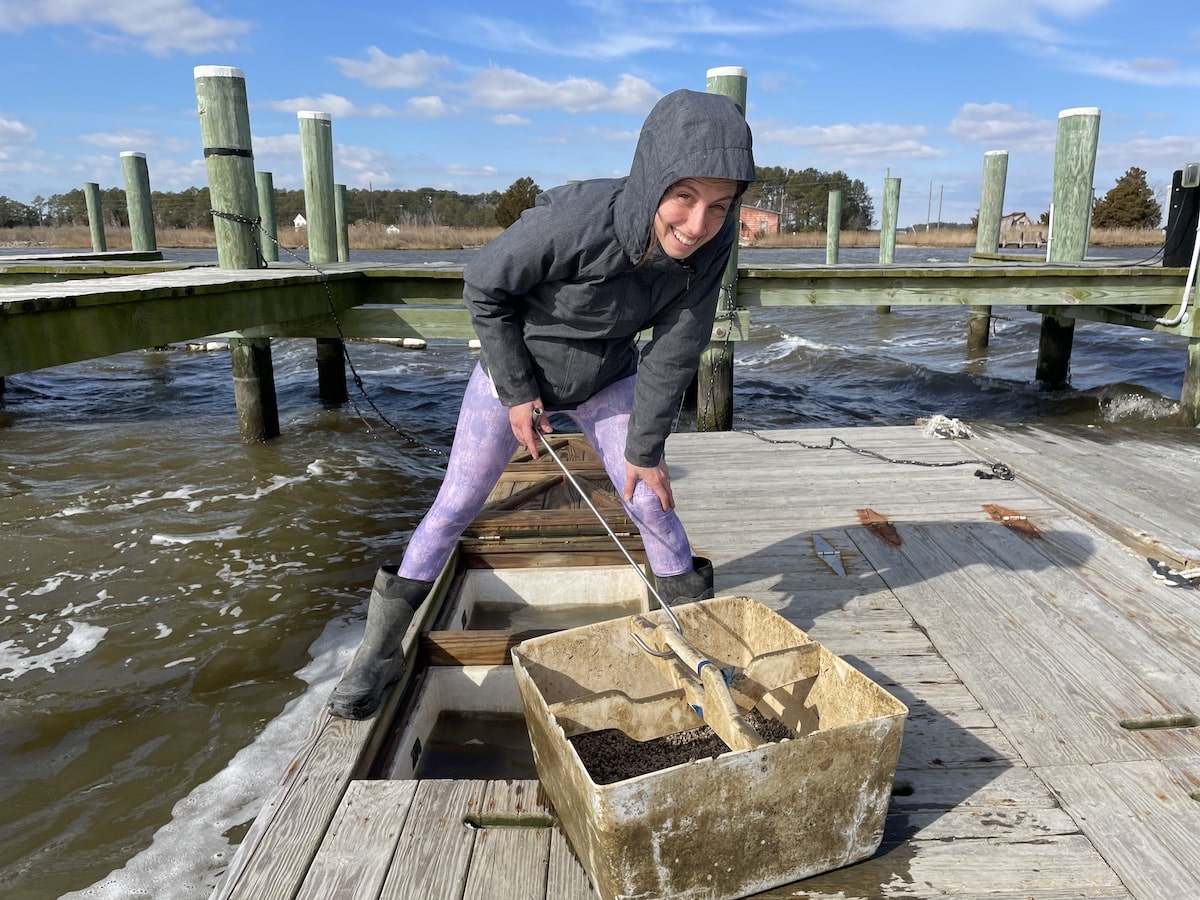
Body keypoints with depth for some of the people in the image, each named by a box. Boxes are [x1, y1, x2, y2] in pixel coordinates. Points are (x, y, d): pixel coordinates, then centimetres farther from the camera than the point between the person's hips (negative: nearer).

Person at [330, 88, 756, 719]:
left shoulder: (712, 241, -25)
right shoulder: (572, 220, -38)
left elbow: (674, 350, -15)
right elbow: (483, 287, -21)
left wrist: (646, 448, -10)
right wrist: (517, 390, -16)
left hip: (608, 378, 3)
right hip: (517, 364, -3)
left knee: (651, 501, 4)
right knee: (457, 503, 2)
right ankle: (380, 649, 18)